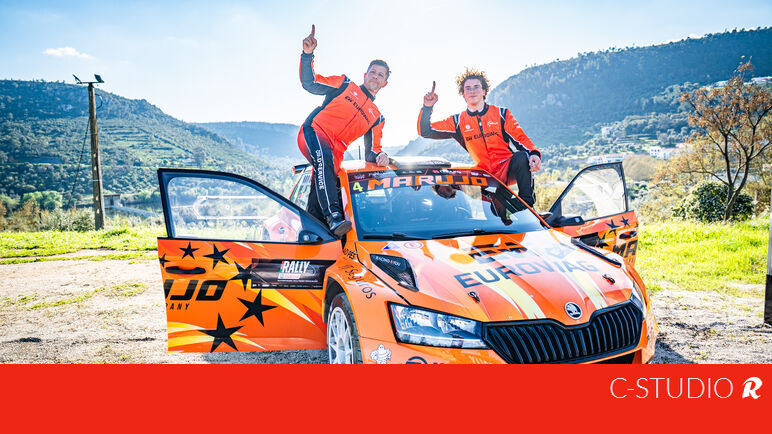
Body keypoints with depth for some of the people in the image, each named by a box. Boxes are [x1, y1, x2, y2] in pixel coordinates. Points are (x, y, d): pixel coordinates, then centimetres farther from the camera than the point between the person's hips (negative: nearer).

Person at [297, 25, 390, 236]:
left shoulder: (377, 118, 23)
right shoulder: (345, 85, 17)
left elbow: (370, 153, 18)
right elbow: (309, 83, 10)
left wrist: (379, 155, -7)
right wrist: (308, 54, -4)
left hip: (335, 151, 4)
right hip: (313, 132, -4)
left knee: (321, 186, -19)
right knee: (324, 157, -35)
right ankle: (332, 216, -45)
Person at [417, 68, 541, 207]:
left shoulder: (501, 113, 8)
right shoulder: (458, 121, 11)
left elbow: (521, 138, -1)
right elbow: (425, 131, 10)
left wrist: (534, 153, -21)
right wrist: (427, 107, -4)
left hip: (508, 169, -1)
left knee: (521, 157, -33)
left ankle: (527, 206, -18)